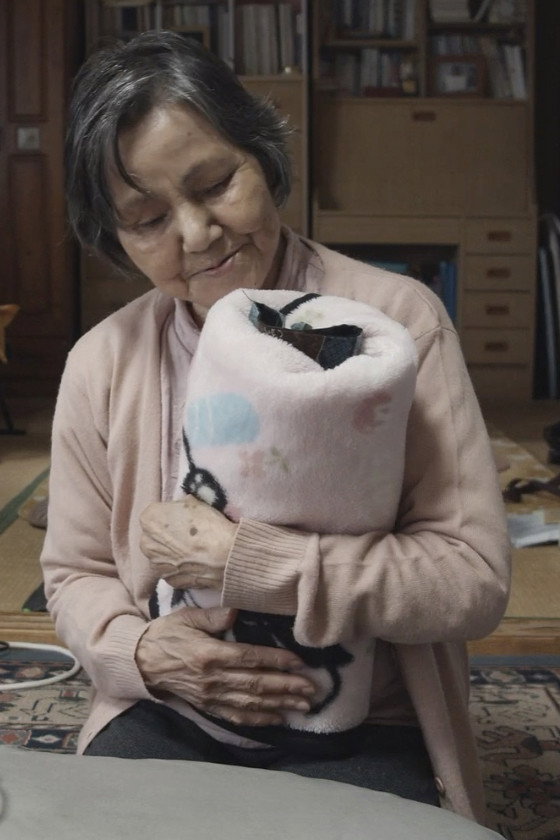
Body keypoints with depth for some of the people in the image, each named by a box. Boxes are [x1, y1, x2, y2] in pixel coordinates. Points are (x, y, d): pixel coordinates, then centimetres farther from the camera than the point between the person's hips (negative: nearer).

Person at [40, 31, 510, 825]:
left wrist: (251, 563, -21)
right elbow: (73, 574, 9)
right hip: (168, 721, 3)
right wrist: (138, 651, -13)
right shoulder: (101, 364, 0)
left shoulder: (397, 317, -10)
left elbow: (475, 577, -13)